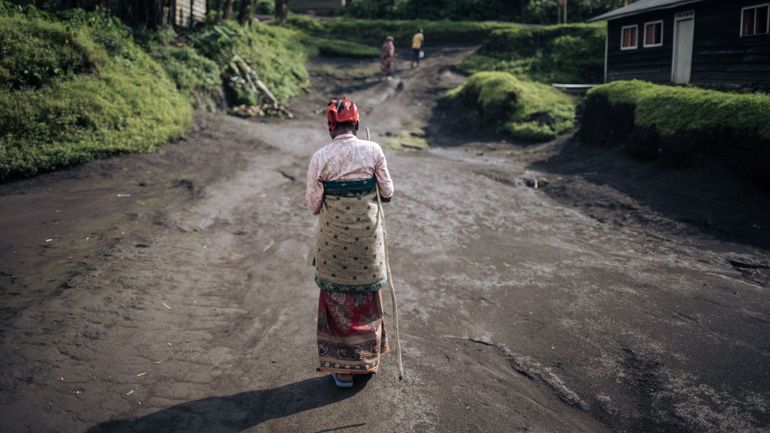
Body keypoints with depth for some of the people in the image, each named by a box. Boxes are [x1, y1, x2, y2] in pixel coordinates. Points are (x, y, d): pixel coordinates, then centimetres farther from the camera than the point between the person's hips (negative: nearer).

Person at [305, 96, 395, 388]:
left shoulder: (320, 158, -11)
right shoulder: (373, 150, -8)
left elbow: (313, 206, -6)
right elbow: (387, 193, -2)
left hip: (334, 240, -1)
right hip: (367, 238, 1)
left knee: (336, 301, 13)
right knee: (368, 298, 19)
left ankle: (342, 369, 21)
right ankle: (368, 359, 34)